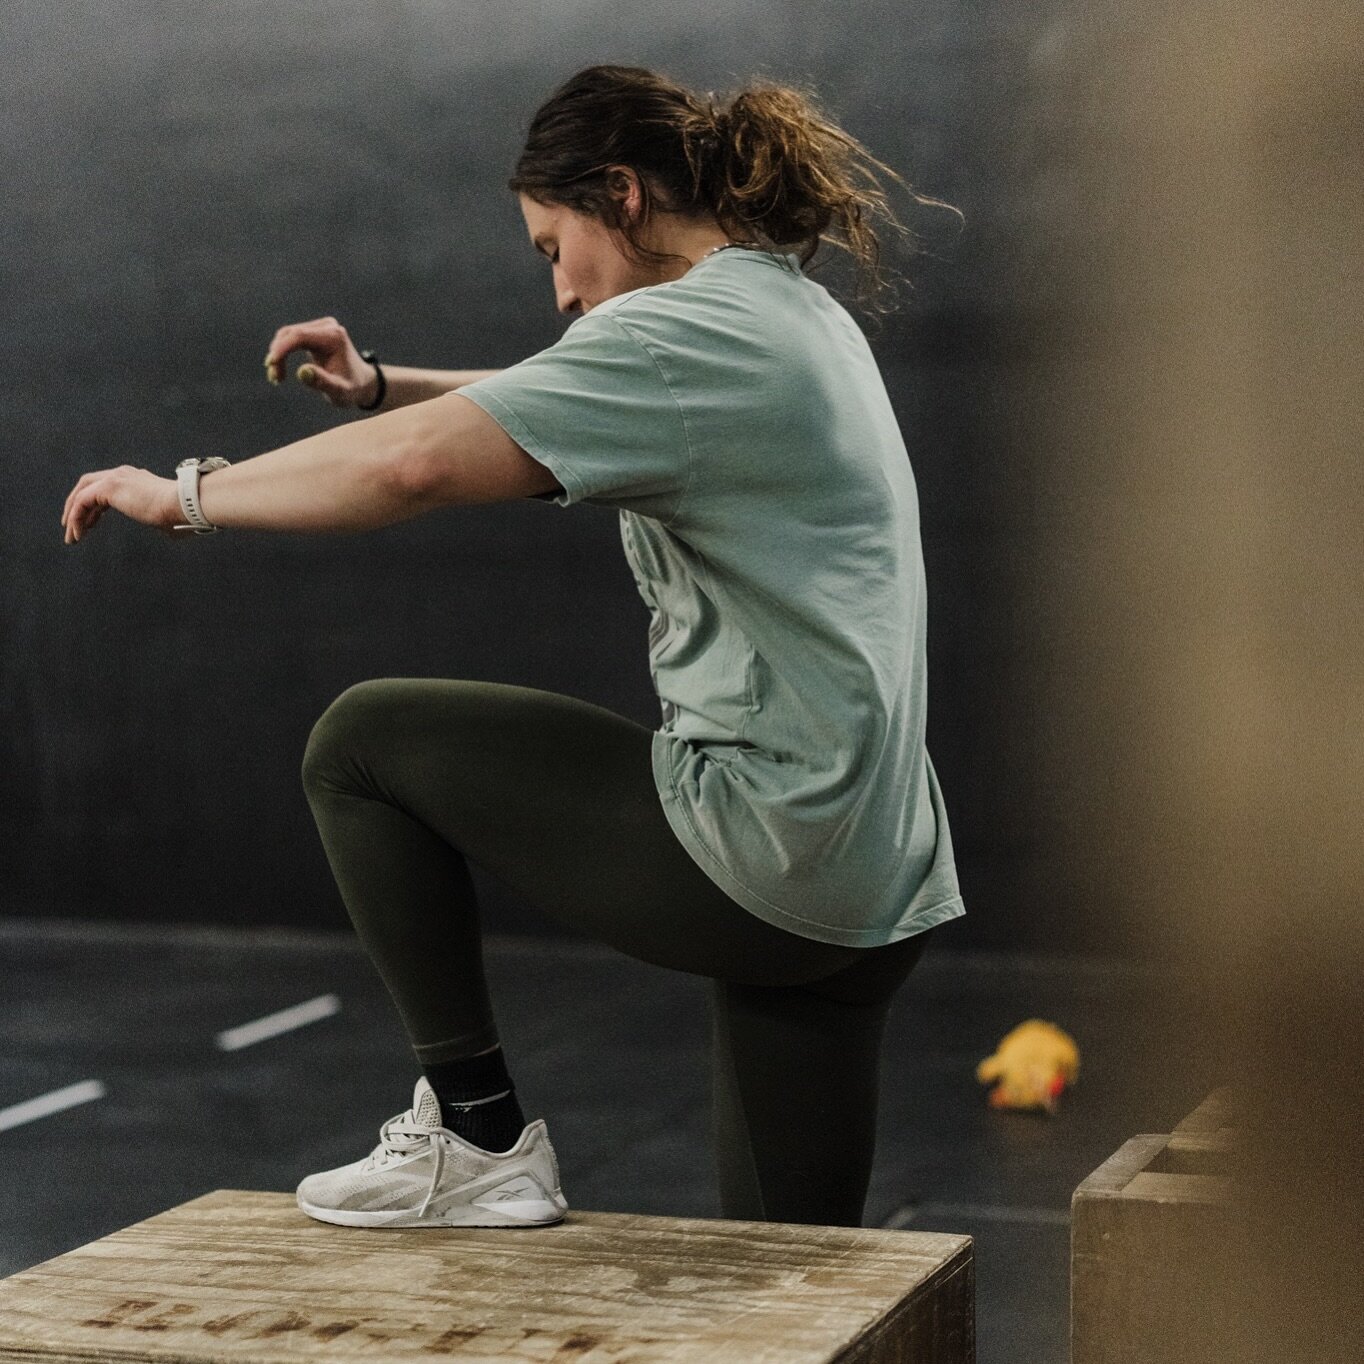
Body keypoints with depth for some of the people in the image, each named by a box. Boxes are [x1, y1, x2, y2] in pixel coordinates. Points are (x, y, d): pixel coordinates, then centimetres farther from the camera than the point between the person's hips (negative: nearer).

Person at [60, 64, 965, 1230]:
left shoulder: (693, 328, -13)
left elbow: (416, 469, -21)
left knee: (363, 744, 4)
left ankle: (478, 1137, 7)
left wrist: (186, 496, -9)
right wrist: (381, 385, 16)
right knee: (790, 1271, 18)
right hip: (882, 880, 10)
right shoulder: (797, 313, 18)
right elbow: (541, 409, 30)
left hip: (764, 850, -10)